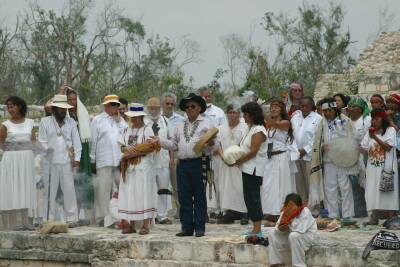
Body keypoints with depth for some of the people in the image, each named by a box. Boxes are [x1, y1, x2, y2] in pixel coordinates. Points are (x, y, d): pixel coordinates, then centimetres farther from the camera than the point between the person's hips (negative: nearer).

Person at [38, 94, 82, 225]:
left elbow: (76, 142, 8)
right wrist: (47, 149, -9)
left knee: (69, 190, 0)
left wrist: (77, 158, 0)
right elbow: (42, 142, 4)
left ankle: (71, 219, 5)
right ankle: (49, 219, 7)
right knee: (50, 191, 1)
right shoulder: (45, 122, 6)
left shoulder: (71, 122, 11)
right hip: (50, 162, -1)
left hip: (67, 161, 1)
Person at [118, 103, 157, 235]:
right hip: (129, 167, 6)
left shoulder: (147, 130, -1)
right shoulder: (127, 131, 17)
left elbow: (150, 148, -11)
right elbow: (122, 147, 12)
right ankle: (131, 224, 6)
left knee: (144, 194, -6)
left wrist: (134, 153, -15)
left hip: (143, 167, -5)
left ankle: (146, 224, -6)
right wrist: (127, 149, -10)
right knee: (129, 195, 3)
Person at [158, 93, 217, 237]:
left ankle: (199, 227, 4)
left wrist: (211, 144, -22)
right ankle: (187, 227, 10)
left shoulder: (207, 123, 5)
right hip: (183, 164, 5)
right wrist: (159, 141, 8)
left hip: (199, 164, -5)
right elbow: (173, 144, 20)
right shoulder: (181, 126, 21)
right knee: (184, 198, 5)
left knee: (199, 197, -1)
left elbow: (212, 147, 0)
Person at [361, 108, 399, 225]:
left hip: (386, 167, -4)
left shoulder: (390, 130, 1)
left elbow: (388, 147, -11)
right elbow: (364, 148, 13)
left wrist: (375, 138, -18)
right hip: (373, 167, 5)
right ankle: (374, 217, -1)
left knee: (389, 192, -4)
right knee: (373, 191, -1)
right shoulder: (370, 132, 16)